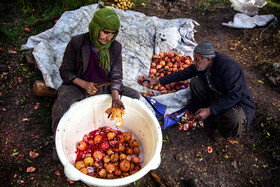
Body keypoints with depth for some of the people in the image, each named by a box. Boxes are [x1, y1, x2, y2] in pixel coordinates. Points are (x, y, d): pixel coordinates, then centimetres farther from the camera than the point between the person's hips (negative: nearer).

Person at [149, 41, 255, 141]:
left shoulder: (228, 67, -30)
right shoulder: (200, 65, -8)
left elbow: (234, 96, -31)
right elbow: (183, 74, 4)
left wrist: (210, 110, -33)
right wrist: (159, 81, 6)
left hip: (237, 101, -6)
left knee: (233, 119, -39)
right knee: (195, 82, -10)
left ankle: (222, 131, 3)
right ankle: (214, 123, -5)